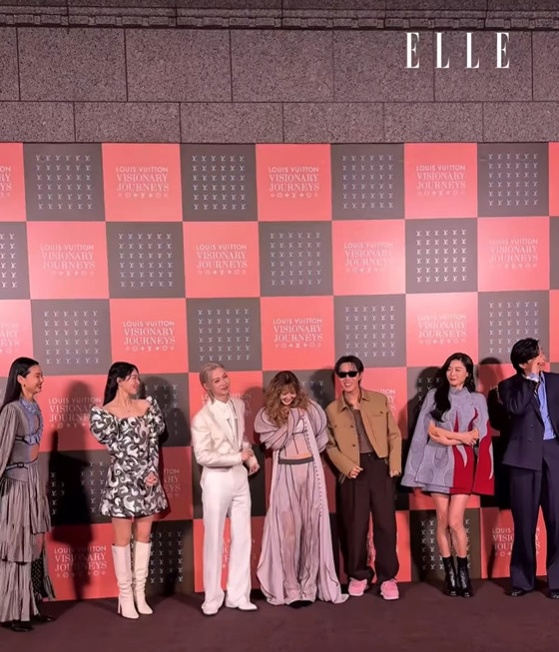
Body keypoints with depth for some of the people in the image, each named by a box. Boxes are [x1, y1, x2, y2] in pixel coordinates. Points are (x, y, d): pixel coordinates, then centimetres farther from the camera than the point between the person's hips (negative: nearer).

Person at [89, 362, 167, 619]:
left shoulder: (146, 405, 6)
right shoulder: (105, 412, -7)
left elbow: (153, 442, 6)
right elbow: (117, 450, -11)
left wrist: (152, 471, -7)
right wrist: (142, 474, -14)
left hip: (148, 479, 5)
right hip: (122, 480, -5)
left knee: (143, 536, 11)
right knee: (123, 539, 5)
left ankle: (140, 593, 23)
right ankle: (125, 596, 18)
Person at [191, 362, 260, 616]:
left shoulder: (239, 405, 2)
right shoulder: (202, 417, -15)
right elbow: (202, 456, -20)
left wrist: (251, 457, -1)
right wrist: (238, 457, -17)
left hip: (240, 476, 5)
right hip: (216, 480, -5)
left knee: (242, 538, 11)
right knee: (214, 541, 7)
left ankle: (238, 596, 25)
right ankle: (213, 598, 24)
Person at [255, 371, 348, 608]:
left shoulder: (309, 408, 6)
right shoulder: (267, 415, 2)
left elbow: (322, 436, 16)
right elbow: (274, 441, -11)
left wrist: (310, 452, 6)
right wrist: (293, 417, -9)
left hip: (310, 470, 2)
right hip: (285, 473, -2)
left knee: (312, 527, 4)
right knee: (288, 528, -3)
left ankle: (309, 584, 15)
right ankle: (291, 588, 5)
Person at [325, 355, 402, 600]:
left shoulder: (380, 400, 6)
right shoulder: (332, 410, 4)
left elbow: (394, 434, 6)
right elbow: (330, 445, 4)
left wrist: (395, 464, -4)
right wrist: (347, 466, -10)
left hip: (380, 466, 0)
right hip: (353, 471, 0)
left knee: (385, 522, 2)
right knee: (355, 525, 6)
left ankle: (387, 577, 17)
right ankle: (359, 575, 24)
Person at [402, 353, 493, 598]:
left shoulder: (477, 400, 8)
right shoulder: (434, 395, 7)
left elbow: (477, 434, -2)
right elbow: (429, 432, 0)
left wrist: (445, 435, -8)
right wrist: (461, 437, -9)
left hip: (464, 464, -1)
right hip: (438, 463, 1)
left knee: (455, 521, -7)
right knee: (442, 521, 4)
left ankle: (463, 572, 13)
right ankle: (449, 574, 17)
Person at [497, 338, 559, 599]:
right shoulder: (509, 385, 2)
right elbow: (516, 407, -18)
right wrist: (531, 378, -12)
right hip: (525, 455, -2)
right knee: (524, 521, 5)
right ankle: (522, 579, 19)